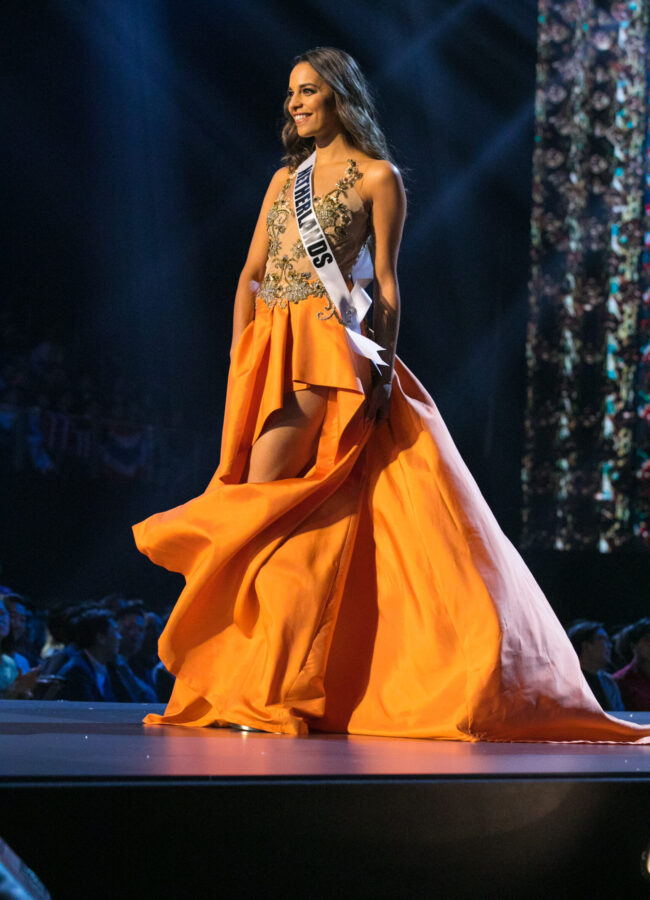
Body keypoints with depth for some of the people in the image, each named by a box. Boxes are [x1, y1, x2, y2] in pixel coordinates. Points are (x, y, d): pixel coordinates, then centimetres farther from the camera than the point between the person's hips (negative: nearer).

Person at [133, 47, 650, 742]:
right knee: (295, 523, 4)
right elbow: (250, 274, 17)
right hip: (267, 348, 6)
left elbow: (386, 284, -1)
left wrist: (382, 371, -9)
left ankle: (261, 687, -15)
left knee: (262, 501, -17)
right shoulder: (286, 178, 20)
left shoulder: (376, 177, 4)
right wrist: (240, 356, 4)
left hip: (325, 350, -6)